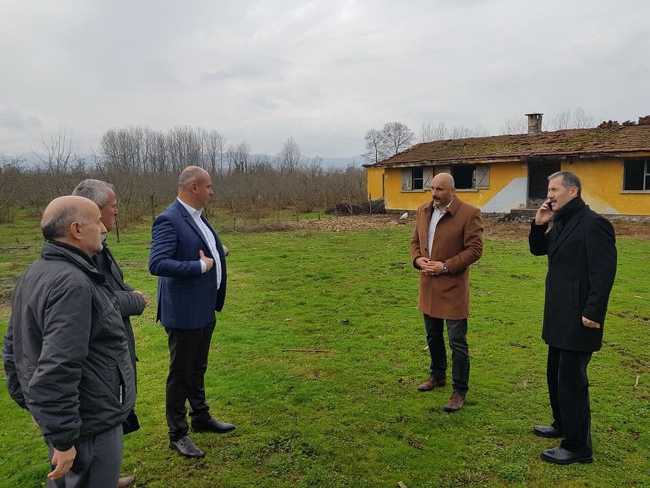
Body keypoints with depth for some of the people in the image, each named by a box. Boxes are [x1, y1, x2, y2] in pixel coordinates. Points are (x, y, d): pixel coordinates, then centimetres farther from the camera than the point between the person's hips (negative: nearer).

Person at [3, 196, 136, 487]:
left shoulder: (35, 274, 6)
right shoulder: (71, 284, -26)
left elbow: (14, 345, 15)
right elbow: (57, 370, -31)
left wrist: (25, 398, 23)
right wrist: (63, 438, -23)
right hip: (90, 425, -9)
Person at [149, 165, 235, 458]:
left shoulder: (198, 217, 9)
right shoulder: (169, 220, -20)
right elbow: (157, 264, -29)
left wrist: (215, 257, 5)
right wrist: (201, 266, -25)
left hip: (205, 310, 9)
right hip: (184, 313, -9)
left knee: (197, 369, 23)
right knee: (180, 374, 7)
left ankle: (201, 417, 41)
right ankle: (177, 434, 24)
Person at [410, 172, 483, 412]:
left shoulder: (469, 213, -13)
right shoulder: (423, 211, 7)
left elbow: (474, 249, -14)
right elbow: (415, 241, 15)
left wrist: (446, 266, -19)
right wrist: (418, 259, -5)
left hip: (453, 287, -6)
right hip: (428, 285, 6)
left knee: (457, 343, 1)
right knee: (433, 336, 21)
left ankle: (460, 392, 15)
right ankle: (437, 376, 41)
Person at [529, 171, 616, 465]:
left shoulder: (593, 224, -16)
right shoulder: (561, 223, 13)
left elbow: (604, 272, -20)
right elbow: (538, 250, 21)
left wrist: (592, 313, -21)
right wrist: (539, 224, 3)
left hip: (578, 318, -10)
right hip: (560, 316, 10)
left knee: (571, 380, -1)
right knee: (556, 374, 20)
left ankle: (578, 446, 12)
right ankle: (563, 425, 37)